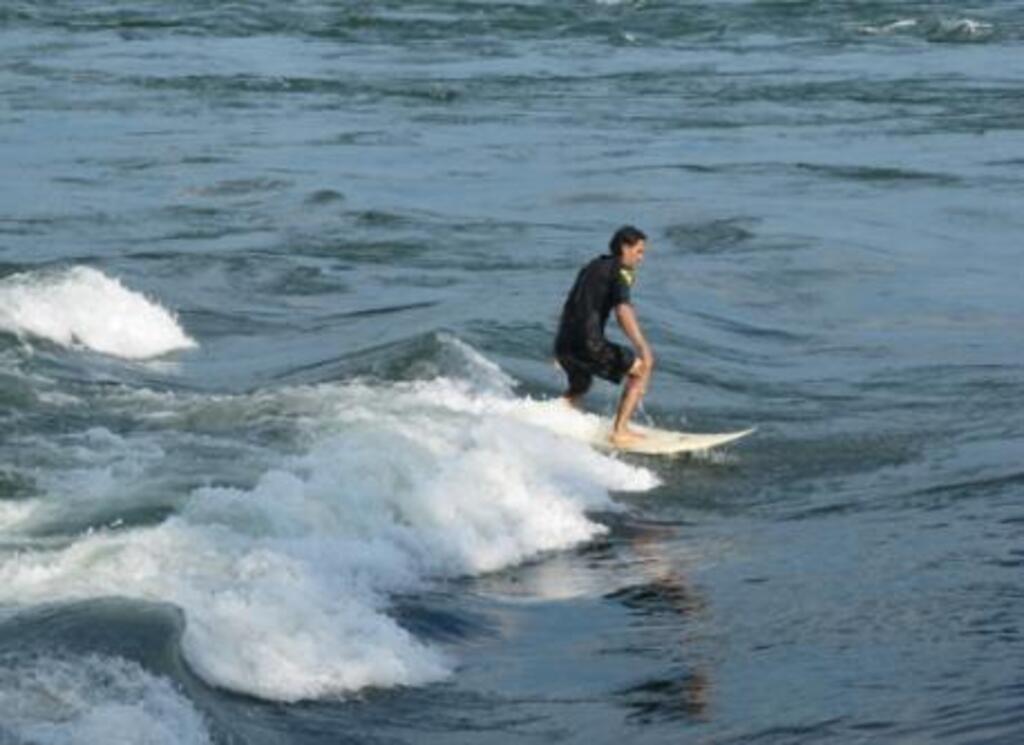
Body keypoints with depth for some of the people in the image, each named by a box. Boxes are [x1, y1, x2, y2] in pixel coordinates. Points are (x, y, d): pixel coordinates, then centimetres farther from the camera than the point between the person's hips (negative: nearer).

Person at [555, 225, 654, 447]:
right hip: (587, 343, -9)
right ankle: (620, 431, -3)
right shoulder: (620, 271, -4)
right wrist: (642, 346, -30)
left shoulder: (593, 267, 22)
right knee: (642, 367, 2)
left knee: (578, 387, 34)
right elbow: (623, 310, -21)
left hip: (563, 344, 9)